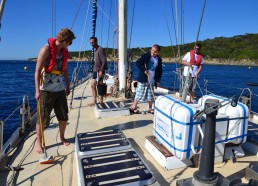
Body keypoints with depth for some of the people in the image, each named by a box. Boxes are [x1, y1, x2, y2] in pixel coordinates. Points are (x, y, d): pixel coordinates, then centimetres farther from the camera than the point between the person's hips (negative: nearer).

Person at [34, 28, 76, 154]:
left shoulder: (65, 51, 8)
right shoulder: (46, 49, -12)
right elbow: (38, 70, -14)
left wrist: (68, 85, 17)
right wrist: (37, 90, -19)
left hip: (60, 89, 6)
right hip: (46, 90, -6)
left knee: (64, 117, 11)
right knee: (42, 119, 4)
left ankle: (62, 138, 32)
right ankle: (39, 143, 21)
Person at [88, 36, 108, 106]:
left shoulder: (100, 49, -12)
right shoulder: (95, 50, 16)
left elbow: (104, 61, -19)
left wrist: (101, 71, -24)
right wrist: (94, 69, 17)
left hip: (99, 71, -9)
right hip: (95, 71, 9)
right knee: (93, 86, 8)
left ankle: (101, 101, 5)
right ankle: (94, 101, 15)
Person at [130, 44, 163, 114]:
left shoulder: (159, 59, 8)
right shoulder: (146, 55, -6)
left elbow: (160, 71, 14)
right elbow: (138, 62, -9)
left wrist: (158, 80, 7)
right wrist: (144, 70, -17)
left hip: (152, 80, 5)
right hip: (143, 79, -5)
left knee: (151, 95, 10)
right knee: (139, 93, -3)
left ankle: (150, 108, 22)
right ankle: (133, 107, 6)